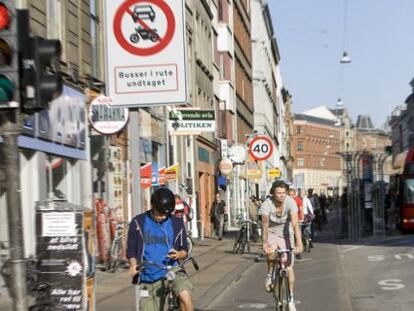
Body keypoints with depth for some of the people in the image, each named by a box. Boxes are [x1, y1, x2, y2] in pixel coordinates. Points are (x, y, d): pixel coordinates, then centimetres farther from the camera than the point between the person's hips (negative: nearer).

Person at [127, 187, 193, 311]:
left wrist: (178, 254, -15)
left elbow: (184, 250, 8)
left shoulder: (176, 223, 2)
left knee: (185, 295, -31)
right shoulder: (138, 223, 0)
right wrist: (134, 265, -15)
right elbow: (131, 250, 6)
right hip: (148, 278, 2)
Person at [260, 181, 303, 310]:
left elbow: (295, 224, -32)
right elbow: (265, 226, -26)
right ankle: (269, 275, -3)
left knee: (288, 266, -6)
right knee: (271, 252, -34)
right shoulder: (267, 204, -24)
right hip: (272, 234, -1)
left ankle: (291, 299, 9)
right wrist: (265, 243, -38)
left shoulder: (290, 202, -25)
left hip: (286, 234, 1)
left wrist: (299, 244, -41)